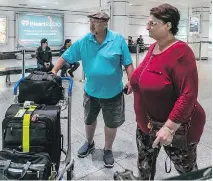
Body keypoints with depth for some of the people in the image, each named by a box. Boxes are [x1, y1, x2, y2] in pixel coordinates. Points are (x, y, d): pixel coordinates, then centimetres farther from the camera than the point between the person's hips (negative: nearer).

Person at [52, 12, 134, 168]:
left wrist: (131, 81, -15)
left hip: (113, 92, -2)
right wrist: (54, 71, -10)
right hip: (91, 91, 3)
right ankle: (89, 143, 49)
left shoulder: (118, 40, -12)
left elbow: (128, 63, -8)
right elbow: (66, 57, -1)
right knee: (89, 120, 22)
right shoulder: (83, 42, -7)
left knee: (111, 123, 12)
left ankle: (108, 150, 36)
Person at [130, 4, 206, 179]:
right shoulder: (153, 48, 3)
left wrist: (169, 127, -30)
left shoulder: (181, 52, -23)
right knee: (144, 165, 22)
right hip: (147, 123, 8)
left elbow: (188, 95, -29)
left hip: (176, 127, -7)